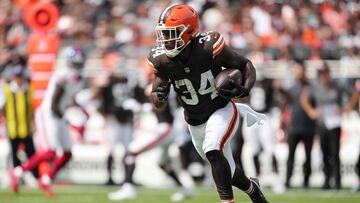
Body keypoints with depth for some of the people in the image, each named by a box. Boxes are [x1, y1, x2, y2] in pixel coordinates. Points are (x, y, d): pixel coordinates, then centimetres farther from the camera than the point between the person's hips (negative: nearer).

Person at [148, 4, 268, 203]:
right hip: (195, 122, 5)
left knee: (212, 150, -31)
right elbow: (158, 103, -7)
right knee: (225, 171, 14)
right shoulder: (161, 60, -14)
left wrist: (244, 89, -32)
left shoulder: (208, 47, -25)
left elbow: (245, 65, -13)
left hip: (221, 111, -5)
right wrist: (159, 96, -32)